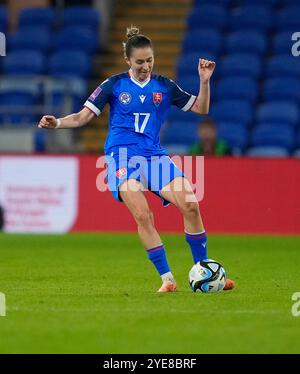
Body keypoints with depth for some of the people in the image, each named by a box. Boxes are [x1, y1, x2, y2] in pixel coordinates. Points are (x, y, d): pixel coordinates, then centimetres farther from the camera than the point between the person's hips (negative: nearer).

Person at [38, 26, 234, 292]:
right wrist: (57, 123, -14)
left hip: (155, 157, 3)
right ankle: (167, 278, -16)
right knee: (143, 216, -22)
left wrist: (205, 81, -1)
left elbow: (201, 109, 15)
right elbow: (83, 117, 3)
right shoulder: (115, 85, 4)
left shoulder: (164, 87, 10)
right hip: (122, 157, -3)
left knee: (190, 206, -14)